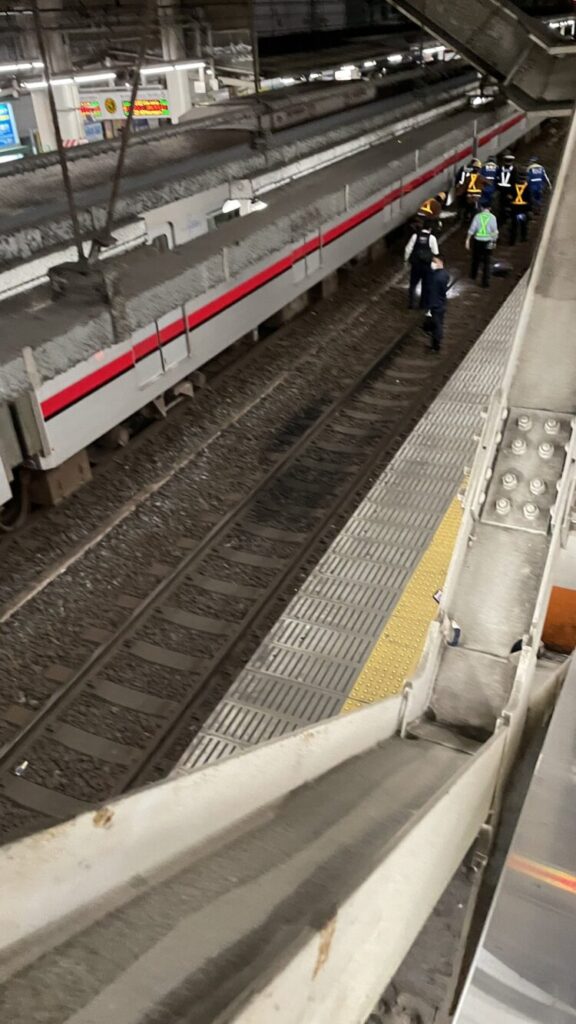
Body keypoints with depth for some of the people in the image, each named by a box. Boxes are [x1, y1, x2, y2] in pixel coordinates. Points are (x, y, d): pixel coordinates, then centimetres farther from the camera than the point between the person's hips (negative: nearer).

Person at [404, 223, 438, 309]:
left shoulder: (415, 236, -4)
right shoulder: (432, 238, -6)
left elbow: (408, 249, -3)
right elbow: (435, 252, -4)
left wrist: (406, 260, 9)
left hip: (415, 264, 1)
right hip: (427, 265, -1)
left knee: (413, 284, 15)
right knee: (426, 285, 14)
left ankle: (410, 303, 13)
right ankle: (424, 304, 21)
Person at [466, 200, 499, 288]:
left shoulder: (478, 216, -3)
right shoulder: (492, 217, -4)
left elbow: (472, 229, -5)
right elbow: (495, 231, -6)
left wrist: (468, 240, 0)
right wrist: (494, 241, 4)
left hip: (478, 240, 1)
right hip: (488, 242, -1)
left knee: (476, 258, 22)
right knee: (486, 262, 5)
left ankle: (473, 275, 40)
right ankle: (486, 281, 2)